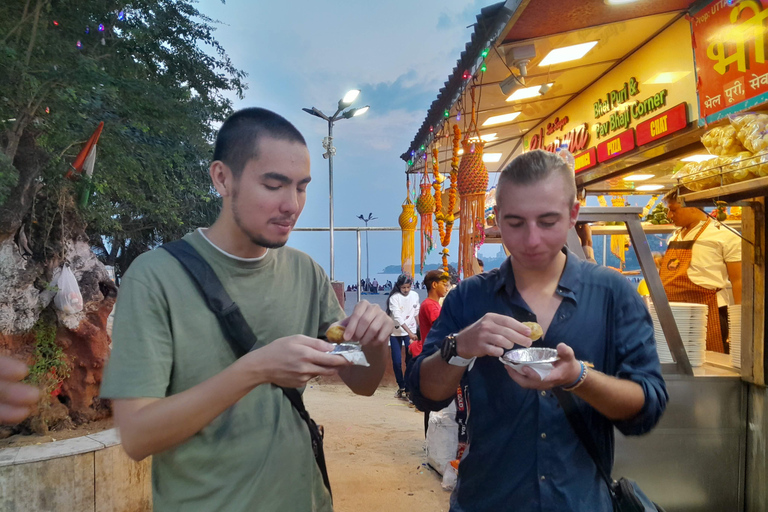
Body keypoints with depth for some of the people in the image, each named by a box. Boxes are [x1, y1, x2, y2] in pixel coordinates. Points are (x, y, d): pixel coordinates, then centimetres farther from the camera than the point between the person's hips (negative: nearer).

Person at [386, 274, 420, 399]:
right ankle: (401, 387, 17)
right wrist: (410, 332, -29)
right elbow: (398, 318, -21)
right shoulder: (394, 298, -13)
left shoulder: (415, 295, 0)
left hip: (411, 332, 2)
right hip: (396, 333, -2)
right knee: (397, 361, 0)